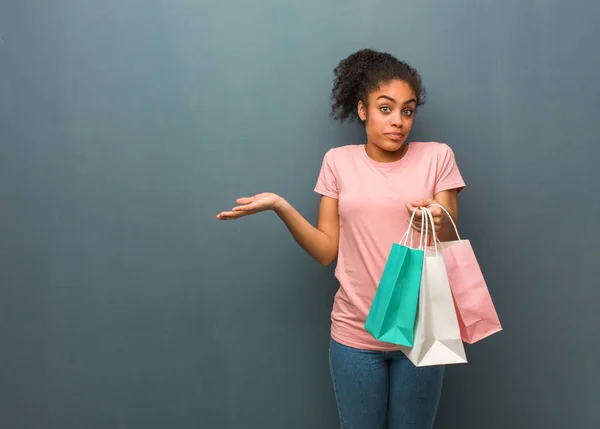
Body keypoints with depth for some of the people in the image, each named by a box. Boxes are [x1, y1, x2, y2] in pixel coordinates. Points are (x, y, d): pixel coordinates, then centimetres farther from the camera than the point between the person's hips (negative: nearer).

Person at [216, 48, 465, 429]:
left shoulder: (437, 157, -3)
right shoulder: (339, 162, 1)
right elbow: (326, 251, 0)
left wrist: (441, 222, -25)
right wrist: (280, 206, -12)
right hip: (355, 334, 1)